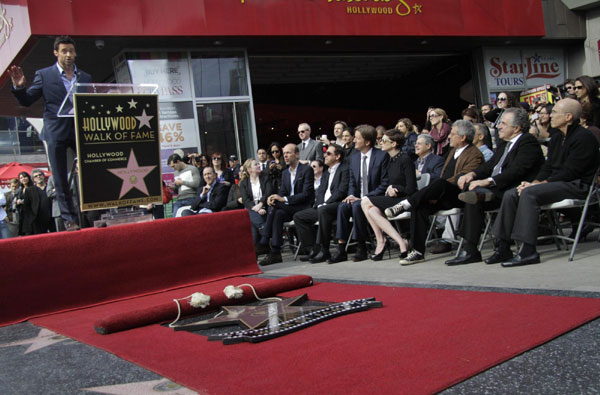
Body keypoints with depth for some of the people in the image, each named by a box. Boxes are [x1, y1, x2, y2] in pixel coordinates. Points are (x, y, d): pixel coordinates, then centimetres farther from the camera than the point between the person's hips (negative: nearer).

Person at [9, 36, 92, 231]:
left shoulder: (85, 77, 13)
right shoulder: (44, 75, 5)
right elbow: (26, 101, 4)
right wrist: (19, 87, -16)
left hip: (81, 131, 2)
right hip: (56, 133, -2)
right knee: (60, 180, 1)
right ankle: (70, 219, 9)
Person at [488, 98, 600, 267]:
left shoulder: (584, 138, -10)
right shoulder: (557, 139, 19)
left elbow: (569, 172, -18)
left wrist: (538, 184, -18)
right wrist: (534, 182, -5)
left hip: (576, 185, -9)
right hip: (557, 183, 9)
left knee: (529, 193, -31)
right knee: (510, 194, -9)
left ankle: (529, 251, -32)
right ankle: (503, 247, -10)